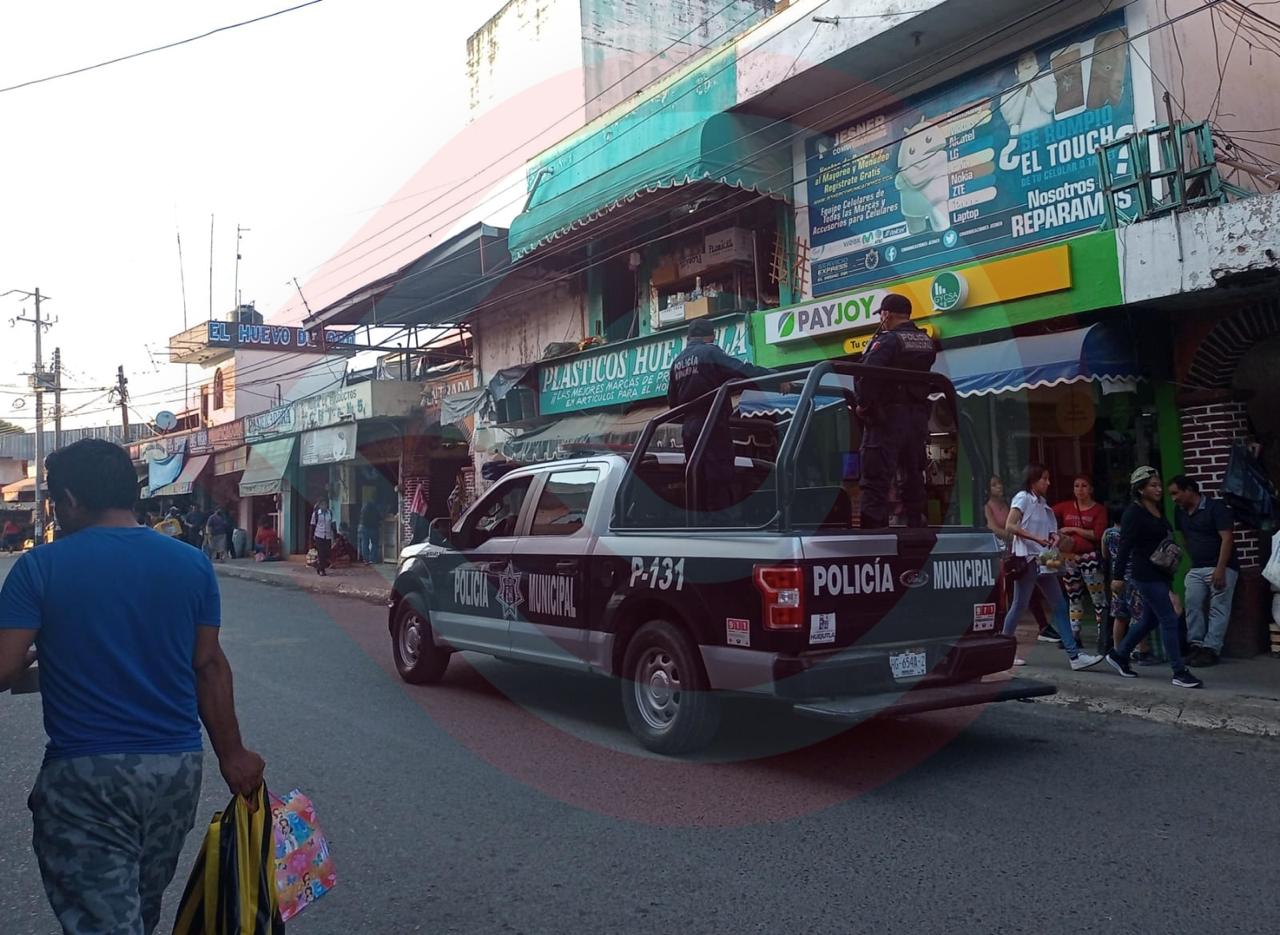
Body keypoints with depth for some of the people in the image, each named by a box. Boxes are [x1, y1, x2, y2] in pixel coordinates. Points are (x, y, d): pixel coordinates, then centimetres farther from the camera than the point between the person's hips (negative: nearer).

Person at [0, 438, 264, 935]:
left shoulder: (41, 567, -9)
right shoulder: (191, 564, 0)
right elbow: (210, 666, 2)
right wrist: (232, 754, 8)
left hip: (84, 775, -4)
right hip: (177, 767, 5)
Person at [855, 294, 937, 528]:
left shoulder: (887, 340, -13)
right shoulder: (927, 342, 13)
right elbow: (924, 376, 12)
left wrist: (863, 404, -14)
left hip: (887, 415, -7)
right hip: (919, 415, 7)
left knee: (876, 480, -6)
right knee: (913, 476, 15)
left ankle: (874, 530, -10)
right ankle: (915, 526, 19)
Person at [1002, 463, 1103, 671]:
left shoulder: (1041, 502, 16)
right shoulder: (1023, 498, -7)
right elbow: (1010, 526, -18)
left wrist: (1053, 537, 2)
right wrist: (1036, 538, -22)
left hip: (1043, 562, 8)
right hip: (1027, 560, -8)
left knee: (1059, 607, 3)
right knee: (1019, 606, -2)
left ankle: (1074, 655, 2)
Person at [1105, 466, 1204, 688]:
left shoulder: (1158, 511, 12)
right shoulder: (1133, 513, -13)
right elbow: (1125, 546, -17)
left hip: (1161, 574, 9)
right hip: (1147, 574, -9)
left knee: (1149, 620, 16)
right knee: (1169, 620, -9)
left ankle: (1118, 655, 29)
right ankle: (1180, 673, -4)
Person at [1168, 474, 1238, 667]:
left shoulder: (1216, 507, -11)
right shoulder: (1180, 512, 9)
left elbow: (1227, 538, -16)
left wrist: (1220, 569, -22)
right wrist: (1192, 559, 12)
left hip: (1221, 567, -7)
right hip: (1196, 569, 7)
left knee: (1218, 609, -5)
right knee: (1192, 605, -1)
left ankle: (1211, 649, -6)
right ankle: (1196, 645, 4)